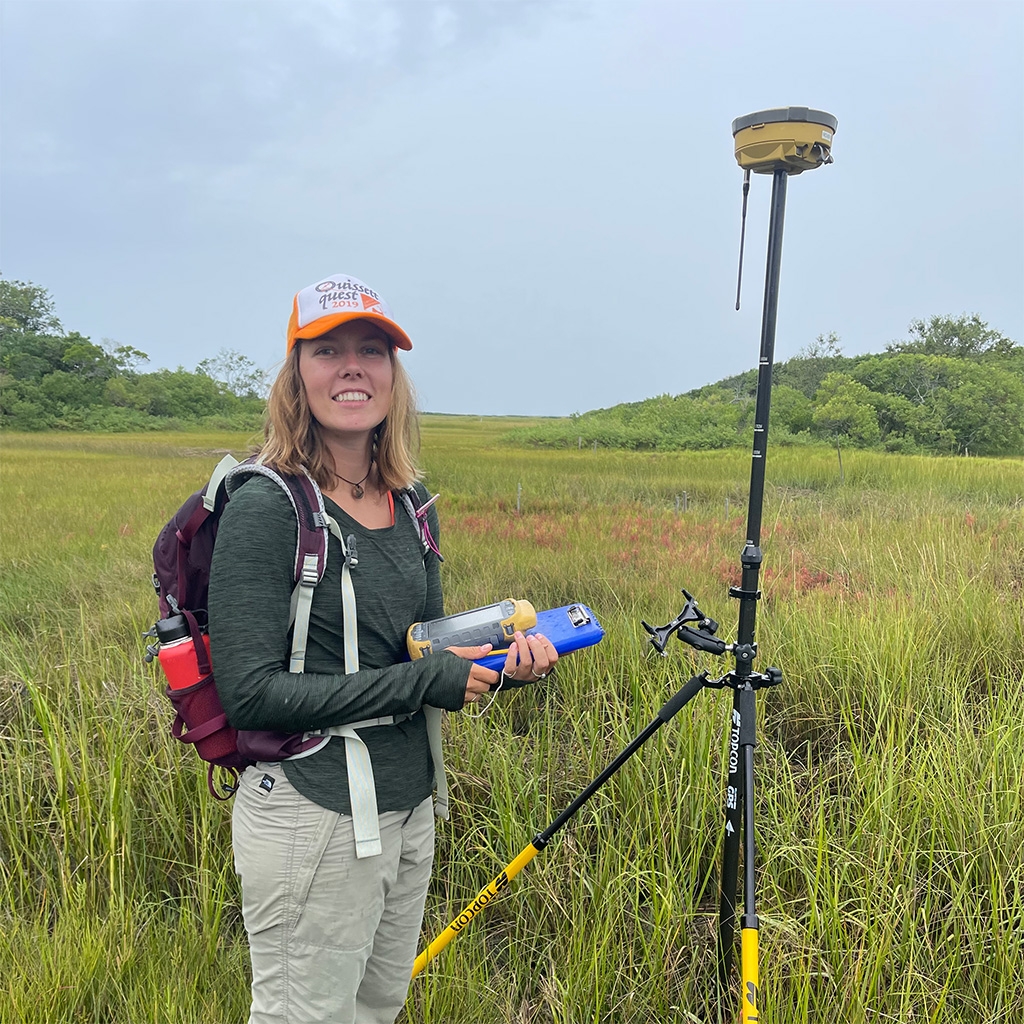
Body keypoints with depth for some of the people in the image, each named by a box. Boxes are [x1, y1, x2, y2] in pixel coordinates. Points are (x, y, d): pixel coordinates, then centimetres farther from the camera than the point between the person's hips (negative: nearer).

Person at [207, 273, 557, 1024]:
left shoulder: (412, 504, 5)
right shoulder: (266, 508, -17)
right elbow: (250, 693, -21)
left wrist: (498, 662, -7)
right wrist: (422, 683, -20)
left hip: (409, 804, 8)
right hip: (313, 816, -7)